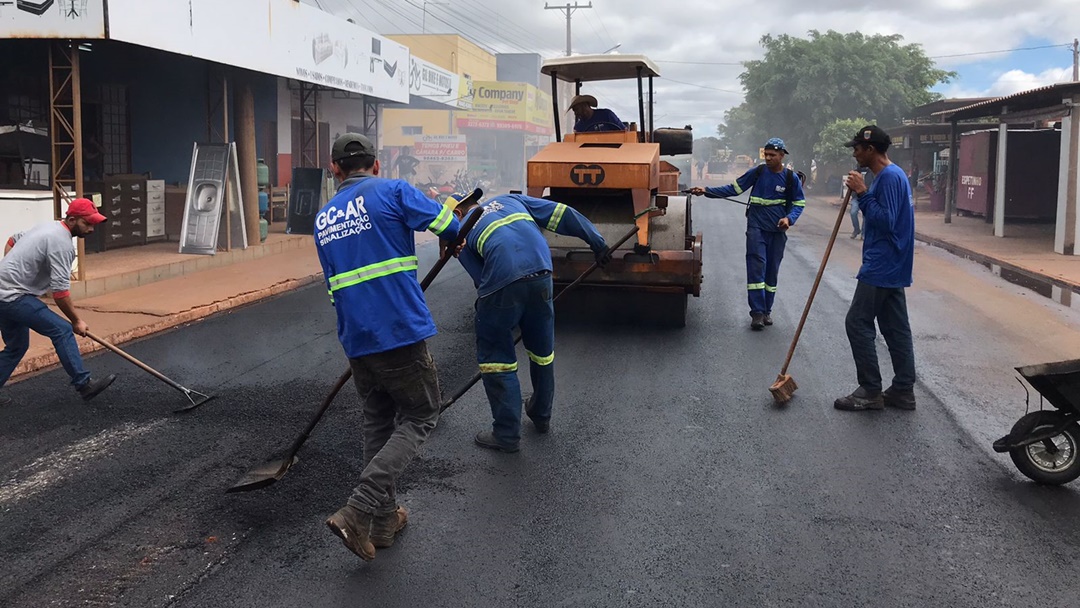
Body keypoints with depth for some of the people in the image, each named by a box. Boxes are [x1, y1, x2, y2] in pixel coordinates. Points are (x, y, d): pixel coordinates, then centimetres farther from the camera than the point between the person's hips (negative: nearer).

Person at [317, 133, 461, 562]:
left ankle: (383, 521, 22)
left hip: (355, 338, 6)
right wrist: (455, 238, 19)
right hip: (400, 331, -6)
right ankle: (358, 512, -6)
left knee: (378, 422, 19)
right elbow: (449, 226, -5)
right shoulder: (392, 192, -3)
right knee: (419, 417, 6)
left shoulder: (323, 218, 16)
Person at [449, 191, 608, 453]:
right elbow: (562, 214, 21)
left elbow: (480, 278, 10)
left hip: (503, 283, -4)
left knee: (495, 356, 12)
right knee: (542, 352, 23)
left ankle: (506, 434, 16)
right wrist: (597, 243, 24)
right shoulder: (509, 200, 29)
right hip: (541, 273, 4)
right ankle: (541, 416, 41)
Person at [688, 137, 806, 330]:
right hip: (756, 228, -1)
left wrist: (789, 218, -13)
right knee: (757, 267, -11)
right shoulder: (757, 172, 0)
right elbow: (734, 189, 2)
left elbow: (799, 203, 8)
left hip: (778, 231, 1)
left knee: (772, 271, 7)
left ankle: (767, 310, 19)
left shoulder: (791, 178, 0)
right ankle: (757, 312, -12)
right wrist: (707, 191, -7)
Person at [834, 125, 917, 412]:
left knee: (858, 323, -5)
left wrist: (862, 193, -20)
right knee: (896, 328, 11)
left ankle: (870, 391, 0)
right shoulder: (892, 174, 16)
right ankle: (903, 391, 16)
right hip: (893, 269, 11)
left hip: (881, 268, -11)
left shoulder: (889, 177, -17)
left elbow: (886, 221, -23)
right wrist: (863, 193, 10)